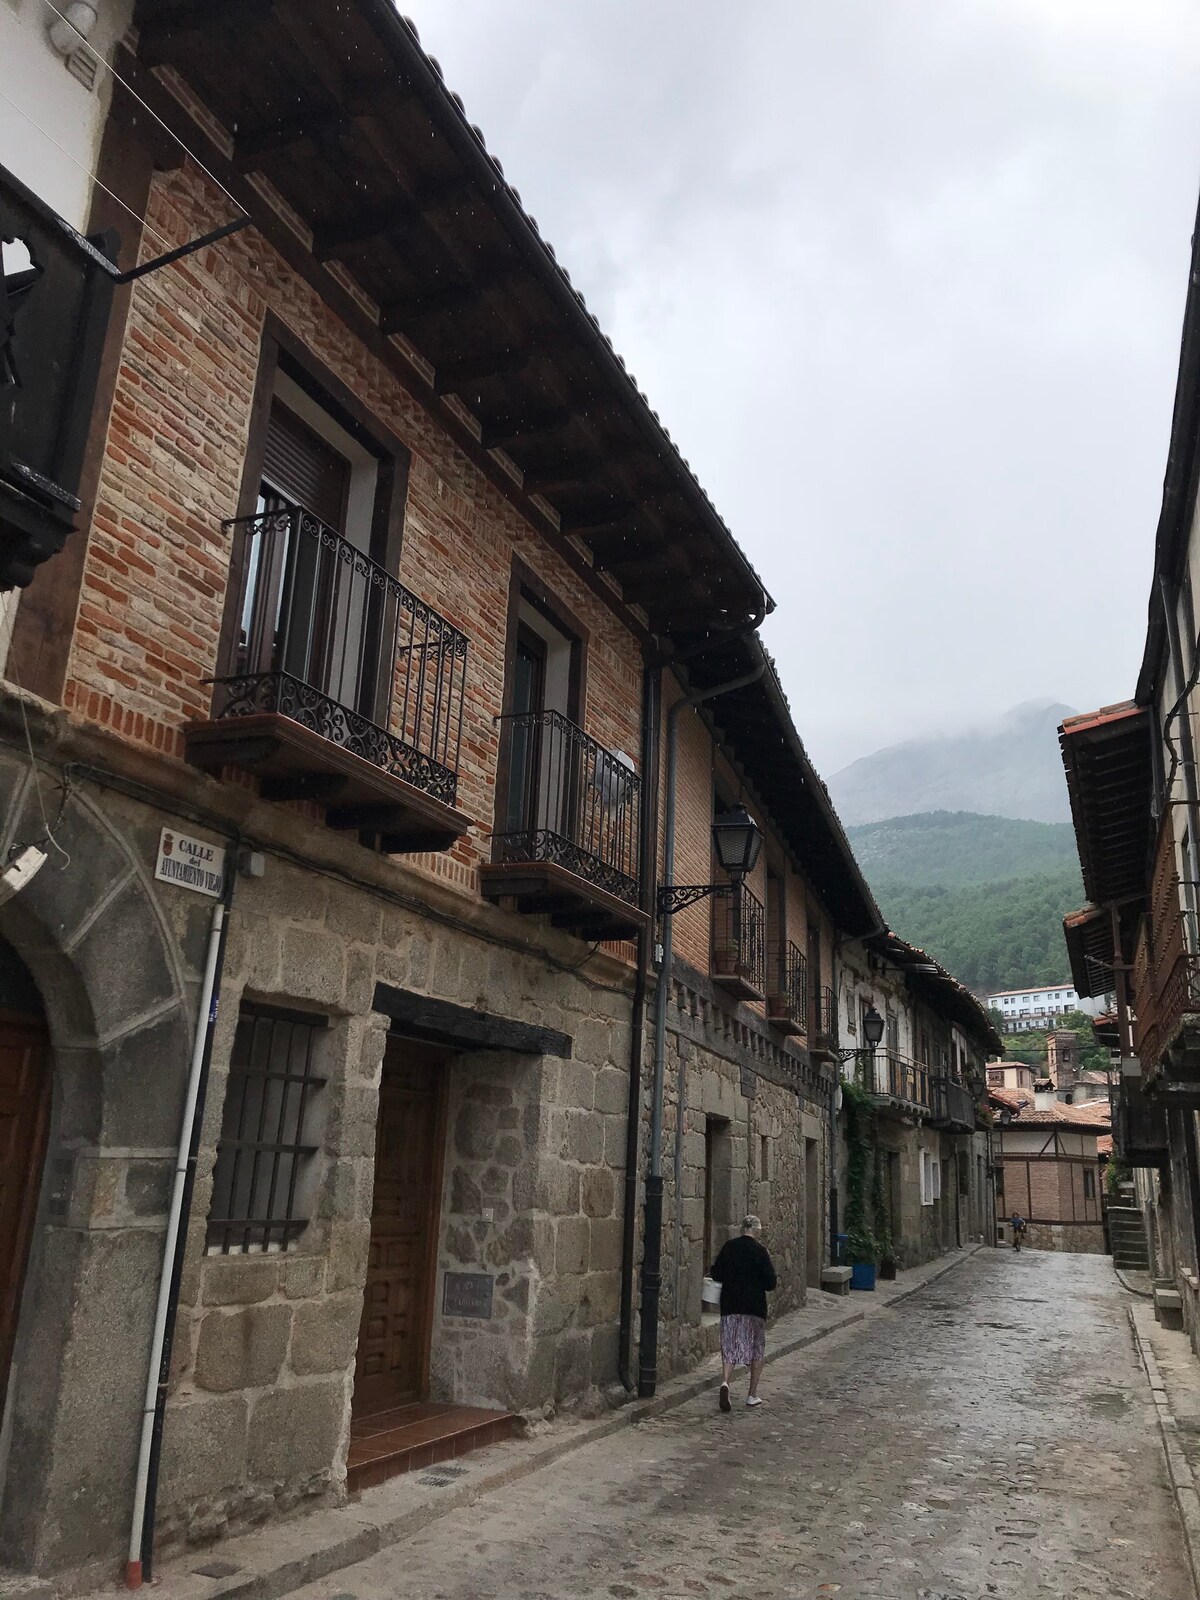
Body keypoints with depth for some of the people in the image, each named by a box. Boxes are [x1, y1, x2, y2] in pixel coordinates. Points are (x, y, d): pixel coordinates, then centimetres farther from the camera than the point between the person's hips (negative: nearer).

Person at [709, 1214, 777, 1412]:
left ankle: (725, 1381, -19)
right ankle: (752, 1395, 16)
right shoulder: (760, 1250, -10)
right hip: (755, 1306, -2)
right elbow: (770, 1282, -9)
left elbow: (716, 1274, 4)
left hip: (730, 1305, 2)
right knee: (757, 1350, 13)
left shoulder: (729, 1246, 0)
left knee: (730, 1347, 5)